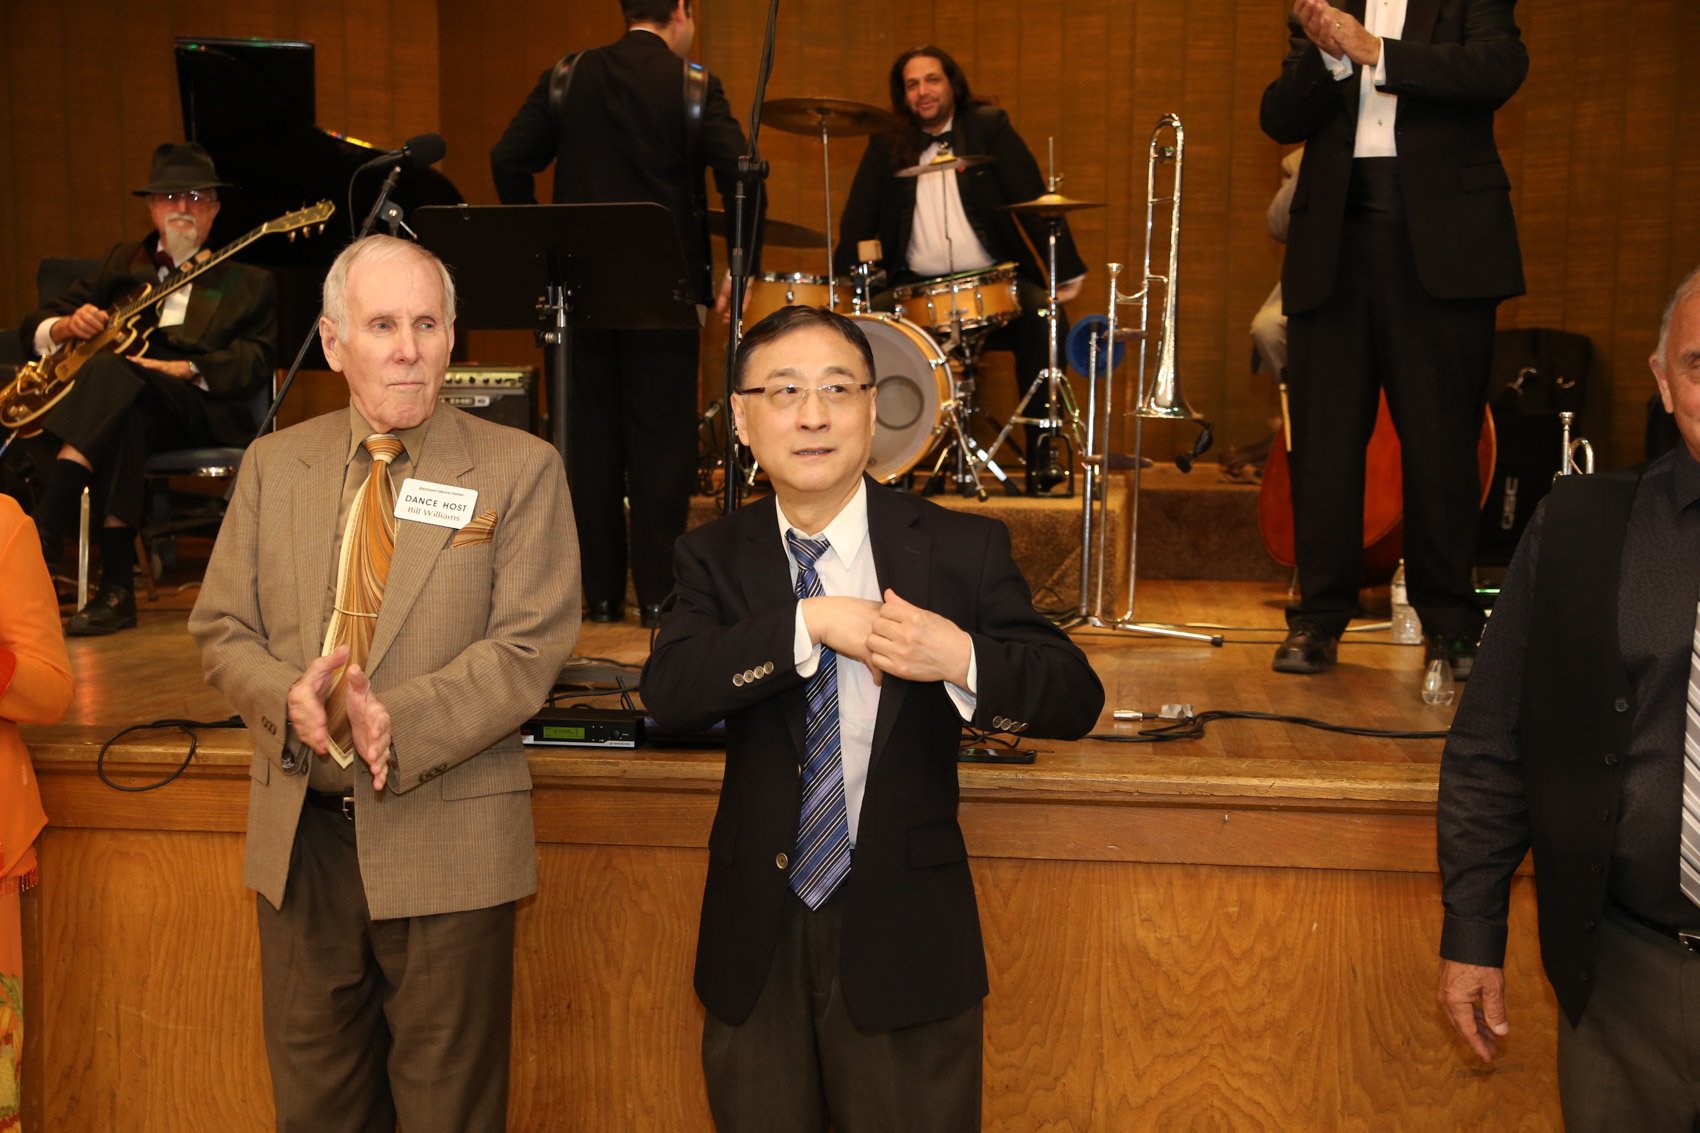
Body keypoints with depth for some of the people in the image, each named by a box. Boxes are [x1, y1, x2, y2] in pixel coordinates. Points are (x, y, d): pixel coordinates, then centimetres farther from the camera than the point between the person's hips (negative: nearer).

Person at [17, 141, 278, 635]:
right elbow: (34, 327, 22)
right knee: (123, 418, -38)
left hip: (201, 407, -2)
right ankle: (116, 585, -42)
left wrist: (184, 368, -17)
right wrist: (65, 327, -4)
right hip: (120, 404, 3)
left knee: (109, 372, -35)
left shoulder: (248, 283, 19)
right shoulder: (122, 265, 28)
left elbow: (253, 365, 1)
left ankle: (42, 537, -47)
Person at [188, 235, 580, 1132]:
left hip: (447, 837, -3)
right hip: (299, 833, 4)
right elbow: (220, 629, 7)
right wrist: (286, 697, -14)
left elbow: (531, 644, -11)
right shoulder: (273, 464, 9)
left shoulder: (519, 469, -3)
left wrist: (402, 720, -24)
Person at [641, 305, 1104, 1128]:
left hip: (904, 940, -2)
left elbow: (1077, 698, -9)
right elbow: (667, 692, -15)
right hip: (755, 942, 2)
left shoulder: (961, 549, -6)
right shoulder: (714, 558, 0)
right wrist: (807, 623, -26)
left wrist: (961, 658, -28)